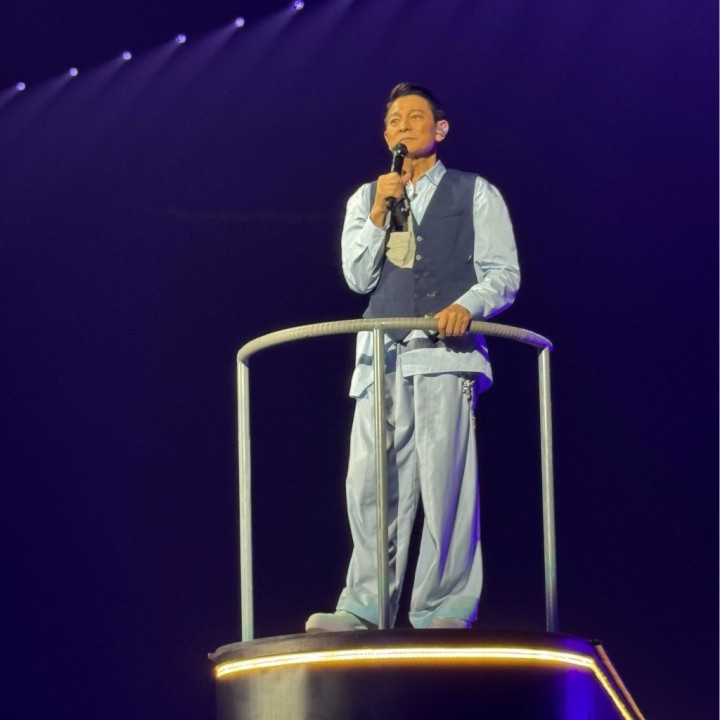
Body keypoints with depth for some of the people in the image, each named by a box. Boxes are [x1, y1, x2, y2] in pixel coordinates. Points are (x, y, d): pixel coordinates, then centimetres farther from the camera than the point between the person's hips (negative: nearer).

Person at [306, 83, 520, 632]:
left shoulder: (476, 195, 13)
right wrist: (380, 213, -2)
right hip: (380, 354, 3)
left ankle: (445, 608, -12)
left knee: (444, 479, -12)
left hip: (445, 352, -3)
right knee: (371, 483, -4)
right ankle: (365, 608, -1)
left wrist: (467, 305, -16)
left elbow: (503, 274, 5)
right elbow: (359, 277, 11)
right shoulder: (367, 199, 22)